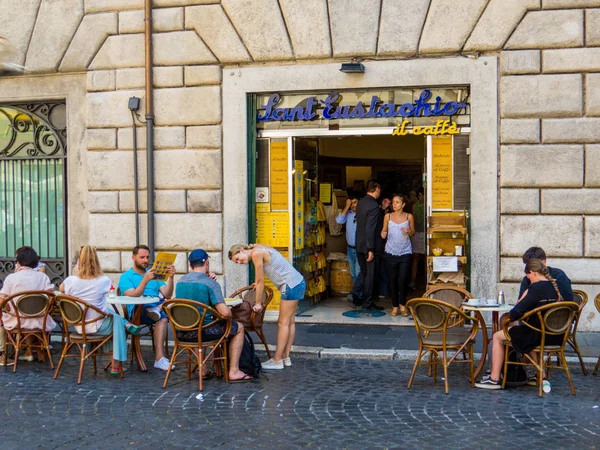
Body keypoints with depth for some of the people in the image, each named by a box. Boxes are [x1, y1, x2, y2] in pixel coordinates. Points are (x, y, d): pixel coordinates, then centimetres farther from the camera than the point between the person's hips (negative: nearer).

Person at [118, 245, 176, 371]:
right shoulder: (126, 277, 12)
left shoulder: (154, 275, 26)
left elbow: (167, 295, 11)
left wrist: (170, 277, -6)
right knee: (163, 317, -37)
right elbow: (133, 297, -8)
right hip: (137, 312, -4)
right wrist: (145, 280, -21)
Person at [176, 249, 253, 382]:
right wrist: (230, 313, 4)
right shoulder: (211, 283, -13)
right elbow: (225, 312, -20)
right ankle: (234, 372, 11)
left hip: (181, 333, 6)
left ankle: (203, 370, 37)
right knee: (239, 328, 14)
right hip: (201, 332, -6)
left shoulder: (180, 281, 6)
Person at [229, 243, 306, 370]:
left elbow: (260, 281, -11)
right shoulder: (259, 250, 11)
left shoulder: (256, 253, -15)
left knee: (283, 322, -5)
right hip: (298, 282, 10)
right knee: (290, 322, 12)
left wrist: (258, 303, -4)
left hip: (291, 285, -10)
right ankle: (286, 357, 17)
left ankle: (277, 360, 0)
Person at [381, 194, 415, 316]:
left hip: (405, 252, -1)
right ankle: (395, 305, 15)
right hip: (391, 252, 1)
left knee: (403, 279, -7)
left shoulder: (409, 217, 2)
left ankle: (402, 304, 13)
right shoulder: (388, 216, 3)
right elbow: (384, 231, 11)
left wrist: (409, 231, -12)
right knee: (392, 279, 3)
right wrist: (383, 234, -12)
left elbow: (413, 234, 10)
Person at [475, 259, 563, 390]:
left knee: (498, 337, 6)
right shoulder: (554, 286, 8)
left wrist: (507, 319, -2)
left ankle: (494, 379, 10)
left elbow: (517, 311, -20)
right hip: (556, 336, 9)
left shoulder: (536, 288, -17)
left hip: (540, 335, -9)